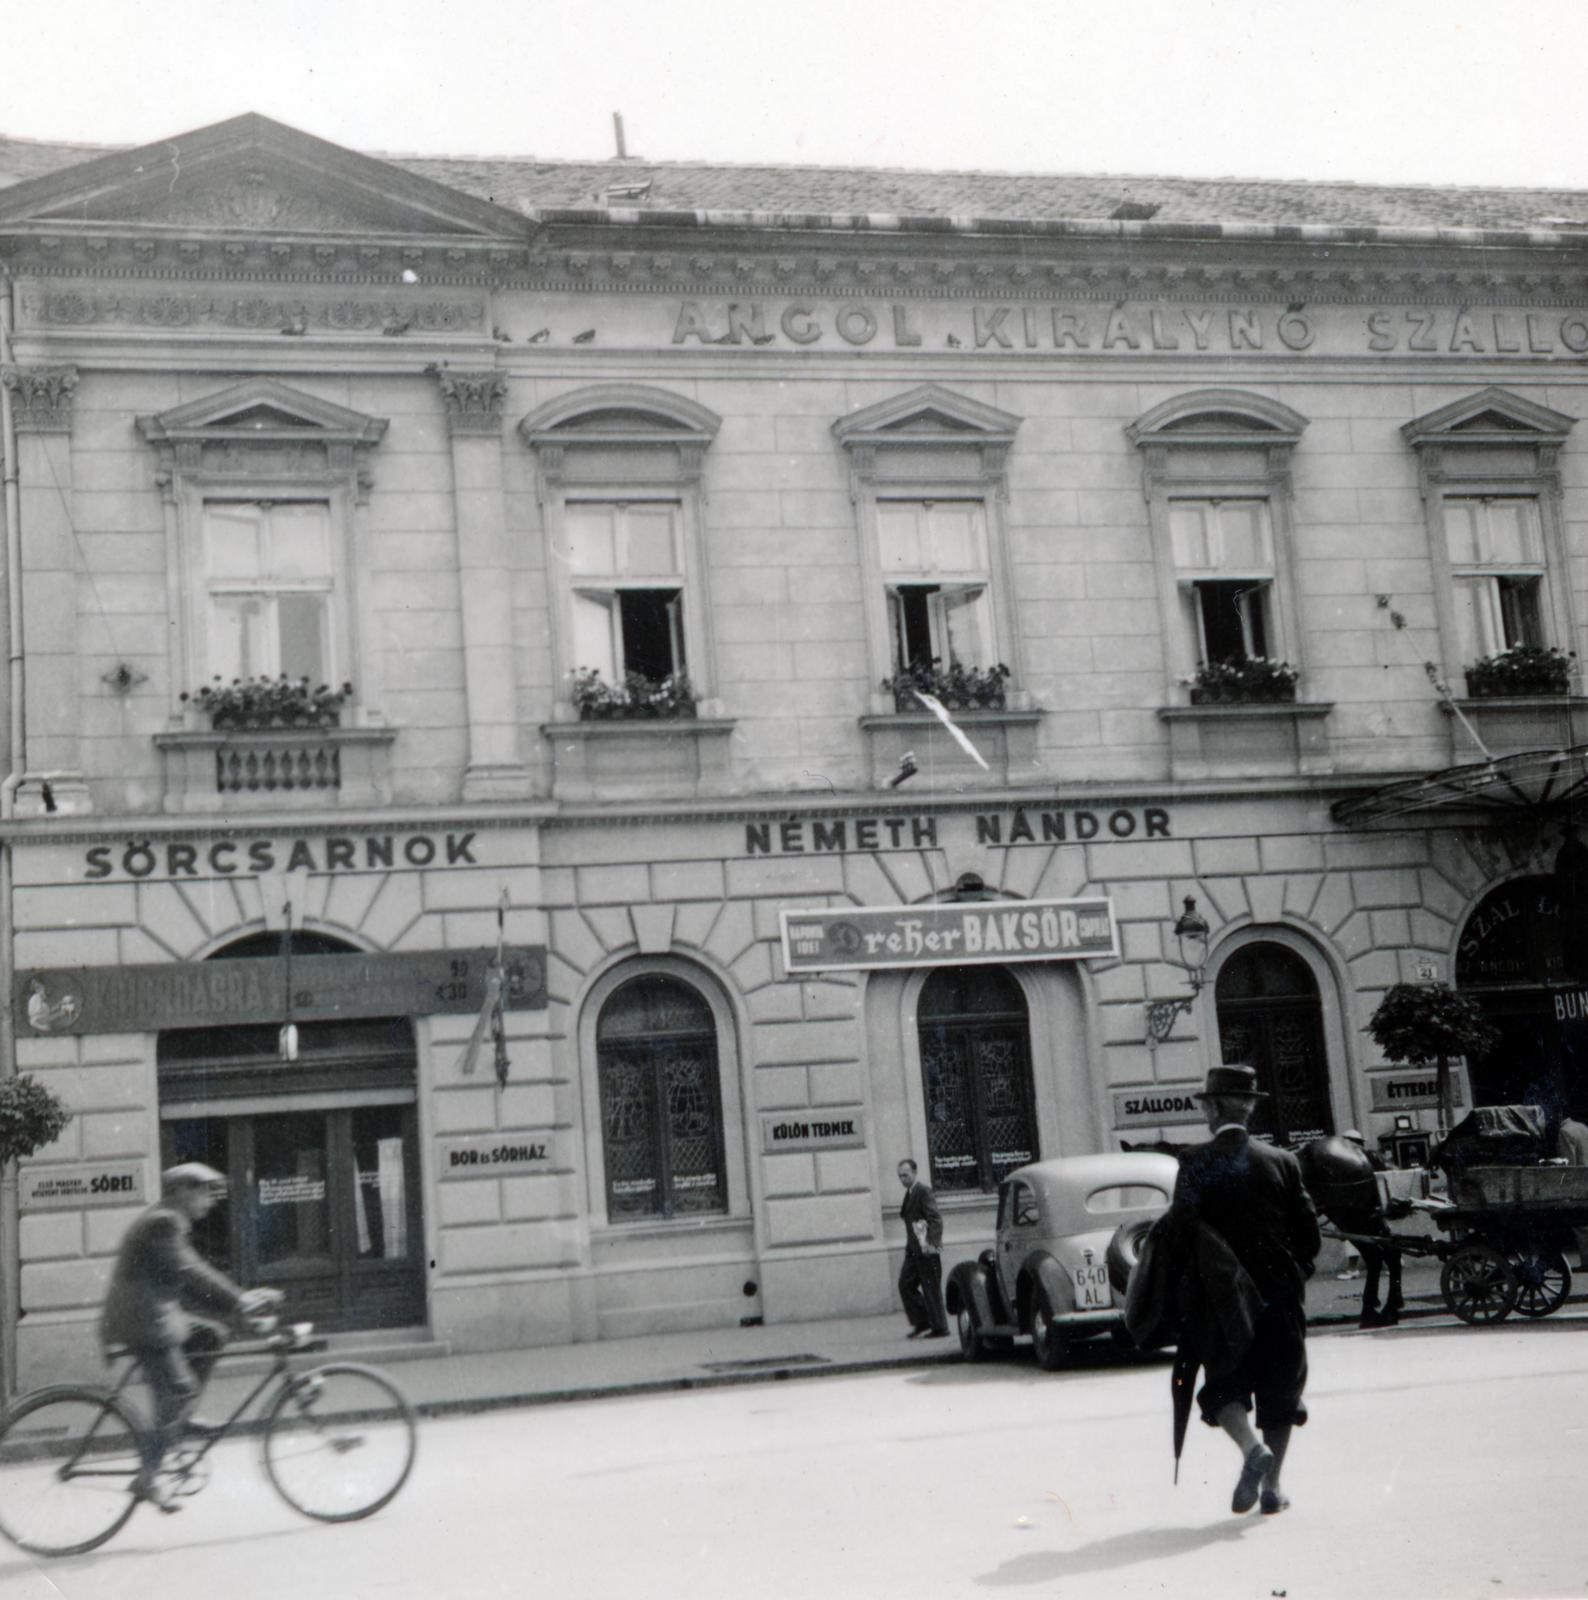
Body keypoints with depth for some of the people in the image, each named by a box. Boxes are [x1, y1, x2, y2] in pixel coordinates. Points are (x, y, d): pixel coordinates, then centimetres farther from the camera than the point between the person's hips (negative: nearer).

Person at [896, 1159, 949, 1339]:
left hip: (926, 1250, -9)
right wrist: (910, 1245, 16)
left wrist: (931, 1243, -25)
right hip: (913, 1251, 9)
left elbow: (935, 1219, -18)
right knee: (905, 1284, 4)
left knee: (931, 1288, -3)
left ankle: (939, 1328, 4)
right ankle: (921, 1322, 12)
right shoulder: (909, 1194, 16)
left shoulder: (923, 1192, -11)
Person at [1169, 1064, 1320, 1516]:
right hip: (1281, 1293, 3)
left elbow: (1182, 1223, -17)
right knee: (1280, 1388, 13)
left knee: (1223, 1384, 9)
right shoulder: (1282, 1161, 2)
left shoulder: (1196, 1161, -7)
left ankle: (1252, 1447, -17)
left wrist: (1190, 1276, -1)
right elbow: (1309, 1235, 3)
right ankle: (1272, 1485, 12)